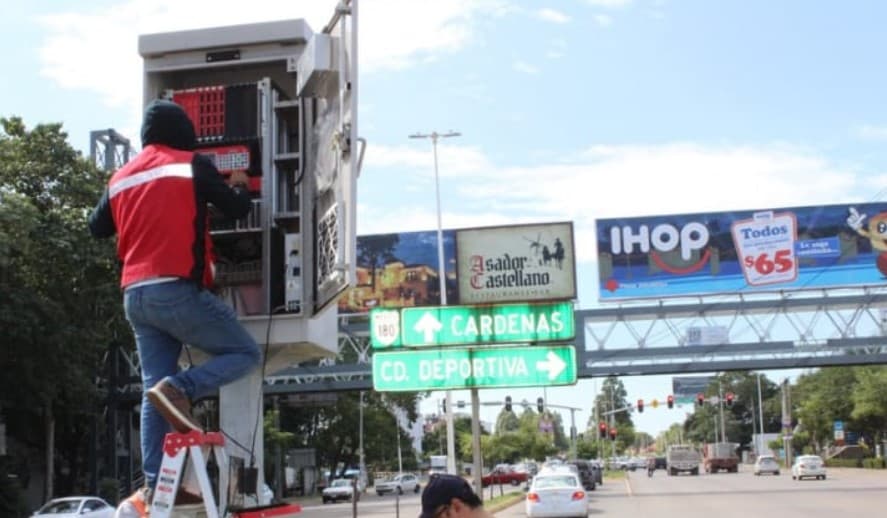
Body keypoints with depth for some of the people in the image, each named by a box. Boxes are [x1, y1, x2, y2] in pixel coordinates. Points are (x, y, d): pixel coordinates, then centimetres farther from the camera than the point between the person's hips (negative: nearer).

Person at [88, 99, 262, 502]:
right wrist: (240, 186, 22)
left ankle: (156, 482, 2)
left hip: (135, 296, 7)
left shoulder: (121, 177, 18)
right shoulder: (192, 165, 0)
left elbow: (97, 227, 27)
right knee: (245, 353, 3)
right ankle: (180, 387, -20)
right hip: (177, 289, -7)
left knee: (154, 388, 7)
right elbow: (238, 209, 1)